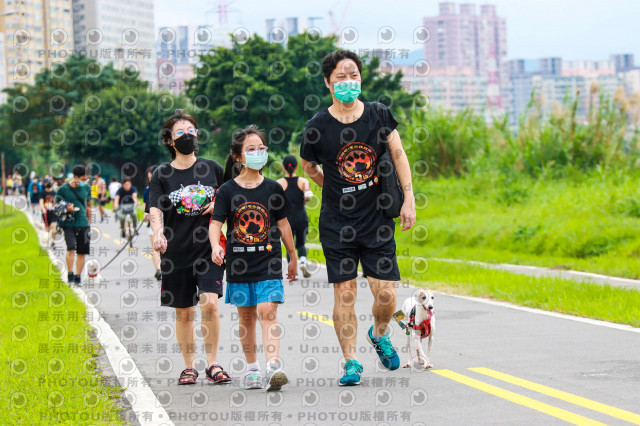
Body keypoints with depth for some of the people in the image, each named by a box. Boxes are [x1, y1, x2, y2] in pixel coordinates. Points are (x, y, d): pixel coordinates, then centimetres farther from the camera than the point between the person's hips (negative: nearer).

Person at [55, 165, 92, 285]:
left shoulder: (86, 188, 9)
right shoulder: (63, 189, -3)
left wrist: (89, 223, 19)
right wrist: (66, 209, -15)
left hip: (83, 224, 4)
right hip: (69, 224, -4)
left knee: (81, 252, 4)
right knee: (71, 248, -19)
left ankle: (77, 277, 13)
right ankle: (70, 275, -13)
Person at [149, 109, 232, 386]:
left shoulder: (212, 168, 5)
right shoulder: (162, 175, 1)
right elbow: (155, 210, -11)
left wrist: (219, 205, -4)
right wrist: (158, 233, -31)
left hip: (208, 250, 0)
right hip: (176, 252, 0)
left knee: (210, 303, -15)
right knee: (184, 312, 7)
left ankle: (212, 364, -3)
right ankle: (189, 367, 20)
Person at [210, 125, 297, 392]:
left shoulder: (272, 189, 3)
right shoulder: (227, 191, -1)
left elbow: (283, 224, 10)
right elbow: (215, 223, -7)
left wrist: (293, 257, 15)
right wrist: (215, 247, -26)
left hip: (268, 262, -1)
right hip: (239, 264, 1)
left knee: (268, 312, -14)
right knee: (246, 316, 10)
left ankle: (273, 367, -24)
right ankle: (251, 368, 23)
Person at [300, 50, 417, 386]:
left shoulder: (379, 114, 0)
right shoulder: (318, 126, -6)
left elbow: (398, 155, 6)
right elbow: (309, 168, 12)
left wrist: (408, 199, 1)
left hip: (377, 219, 1)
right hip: (337, 223, -1)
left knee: (386, 294, -4)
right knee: (344, 293, -3)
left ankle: (379, 334, 27)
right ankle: (351, 362, 8)